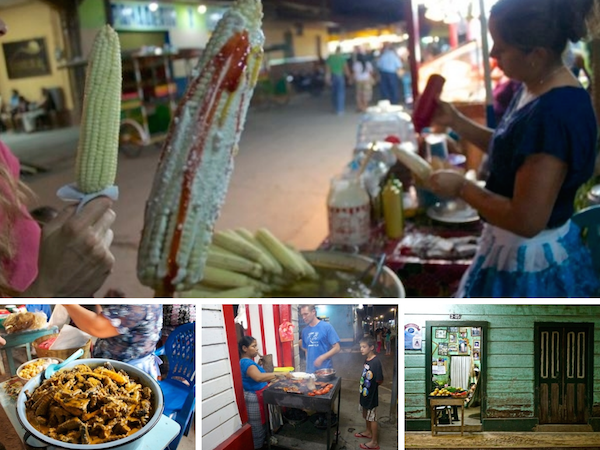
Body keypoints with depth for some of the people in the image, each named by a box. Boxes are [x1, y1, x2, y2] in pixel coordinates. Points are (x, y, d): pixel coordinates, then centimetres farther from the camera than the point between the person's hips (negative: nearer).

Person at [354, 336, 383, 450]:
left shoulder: (376, 362, -26)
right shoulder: (366, 360, 1)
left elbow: (380, 381, -23)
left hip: (371, 395, -8)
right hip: (364, 393, 8)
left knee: (372, 417, 5)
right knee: (366, 415, 24)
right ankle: (368, 432, 45)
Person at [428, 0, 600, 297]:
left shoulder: (554, 115, -31)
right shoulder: (536, 89, 0)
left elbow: (526, 220, -29)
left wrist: (461, 187, -18)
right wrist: (455, 122, 5)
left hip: (530, 262, -9)